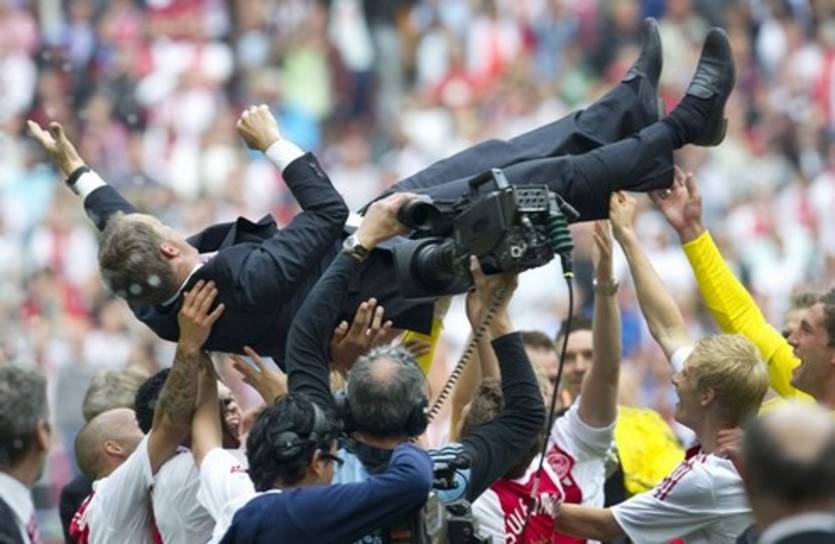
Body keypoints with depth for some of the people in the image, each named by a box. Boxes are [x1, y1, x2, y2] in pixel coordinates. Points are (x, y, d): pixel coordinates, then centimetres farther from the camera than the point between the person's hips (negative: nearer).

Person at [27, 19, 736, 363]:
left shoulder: (155, 300, -15)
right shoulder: (247, 279, -40)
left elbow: (118, 225, 7)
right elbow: (329, 211, -34)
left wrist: (76, 168, 19)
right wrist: (275, 143, -25)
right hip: (390, 267, -9)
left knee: (489, 160, 15)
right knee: (532, 183, -7)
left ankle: (629, 107, 29)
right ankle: (683, 124, 6)